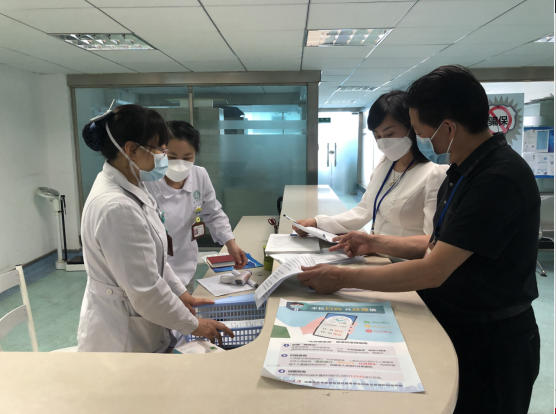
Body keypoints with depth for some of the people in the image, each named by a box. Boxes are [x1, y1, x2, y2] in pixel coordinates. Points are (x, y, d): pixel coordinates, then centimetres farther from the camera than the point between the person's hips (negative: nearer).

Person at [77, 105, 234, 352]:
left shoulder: (129, 188, 1)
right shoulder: (116, 207, -29)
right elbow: (145, 292, -25)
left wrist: (181, 294, 8)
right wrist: (193, 325, -13)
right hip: (121, 340, -9)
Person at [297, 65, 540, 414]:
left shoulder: (498, 179, -27)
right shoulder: (465, 169, 3)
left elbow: (431, 273, -29)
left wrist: (343, 277, -22)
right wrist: (376, 244, 2)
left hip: (491, 345, -8)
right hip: (456, 325, 8)